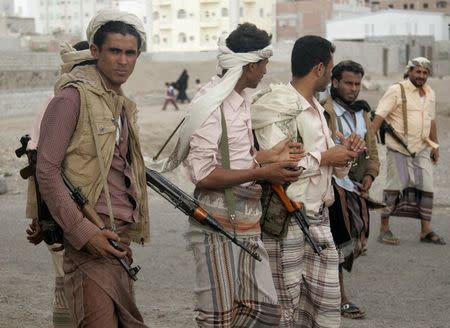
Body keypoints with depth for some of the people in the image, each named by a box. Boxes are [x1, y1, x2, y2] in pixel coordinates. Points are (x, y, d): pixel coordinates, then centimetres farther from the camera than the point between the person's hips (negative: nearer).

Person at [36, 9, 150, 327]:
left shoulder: (124, 106, 19)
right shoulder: (73, 97, -8)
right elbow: (47, 170, -12)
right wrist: (83, 231, -18)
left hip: (120, 237, 8)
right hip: (89, 239, -8)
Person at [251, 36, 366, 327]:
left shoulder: (316, 108, 17)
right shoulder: (278, 106, -13)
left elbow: (333, 168, 21)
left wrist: (345, 151, -1)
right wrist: (325, 158, -16)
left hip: (319, 218, 9)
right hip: (286, 223, -9)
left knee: (327, 302, 11)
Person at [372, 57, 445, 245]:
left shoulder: (430, 93, 12)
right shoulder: (397, 91, -9)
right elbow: (379, 116, -14)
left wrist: (435, 145, 20)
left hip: (422, 150, 6)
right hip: (398, 149, -6)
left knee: (426, 188, 4)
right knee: (394, 187, -2)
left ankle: (426, 230, 12)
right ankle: (384, 229, 8)